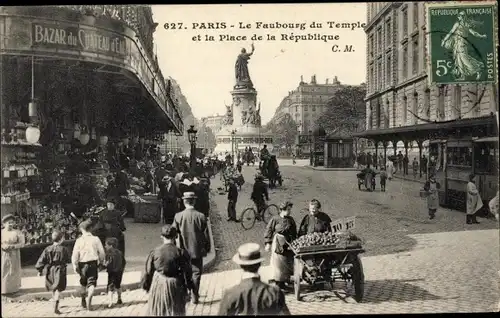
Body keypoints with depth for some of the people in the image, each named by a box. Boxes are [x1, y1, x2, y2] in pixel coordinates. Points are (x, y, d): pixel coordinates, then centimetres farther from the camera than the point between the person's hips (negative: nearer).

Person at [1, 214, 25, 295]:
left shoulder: (17, 232, -2)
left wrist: (12, 246, -19)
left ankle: (14, 288, 13)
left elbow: (22, 243, -6)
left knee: (14, 271, 3)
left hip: (14, 255, 0)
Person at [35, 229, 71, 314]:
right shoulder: (64, 249, -11)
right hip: (60, 272, -4)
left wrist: (40, 270, 9)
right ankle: (55, 308, -13)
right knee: (58, 290, -1)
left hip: (50, 271, 4)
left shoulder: (48, 249, -3)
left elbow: (41, 260, -2)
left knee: (53, 289, 21)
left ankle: (55, 305, 37)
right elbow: (68, 260, 0)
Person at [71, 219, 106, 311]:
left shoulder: (79, 240, -3)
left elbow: (75, 254, -7)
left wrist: (75, 265, -3)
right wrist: (101, 262, 14)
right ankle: (89, 299, -21)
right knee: (91, 283, 0)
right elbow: (102, 252, 0)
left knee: (83, 283, 21)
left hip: (83, 264, 1)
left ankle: (83, 300, 32)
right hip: (93, 263, -1)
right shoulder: (95, 239, -2)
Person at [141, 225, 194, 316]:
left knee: (157, 312, 19)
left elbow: (148, 271, 0)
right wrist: (188, 287, 7)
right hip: (175, 286, -1)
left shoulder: (155, 252, -8)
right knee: (176, 312, 16)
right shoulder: (181, 252, -13)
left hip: (158, 285, 1)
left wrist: (146, 285, 16)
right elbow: (187, 273, -7)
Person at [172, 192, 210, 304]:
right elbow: (206, 235, -5)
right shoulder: (201, 216, -12)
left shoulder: (178, 216, -10)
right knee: (196, 273, 11)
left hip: (183, 250, 1)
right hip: (197, 250, -1)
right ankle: (195, 296, 13)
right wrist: (207, 248, 9)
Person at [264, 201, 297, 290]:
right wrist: (268, 243, -9)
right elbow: (269, 230, -6)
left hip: (288, 243, 5)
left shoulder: (291, 220, 6)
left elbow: (294, 232, 13)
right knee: (279, 262, 0)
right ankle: (279, 282, 10)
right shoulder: (275, 219, -8)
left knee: (288, 261, 7)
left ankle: (285, 279, 23)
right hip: (278, 243, -5)